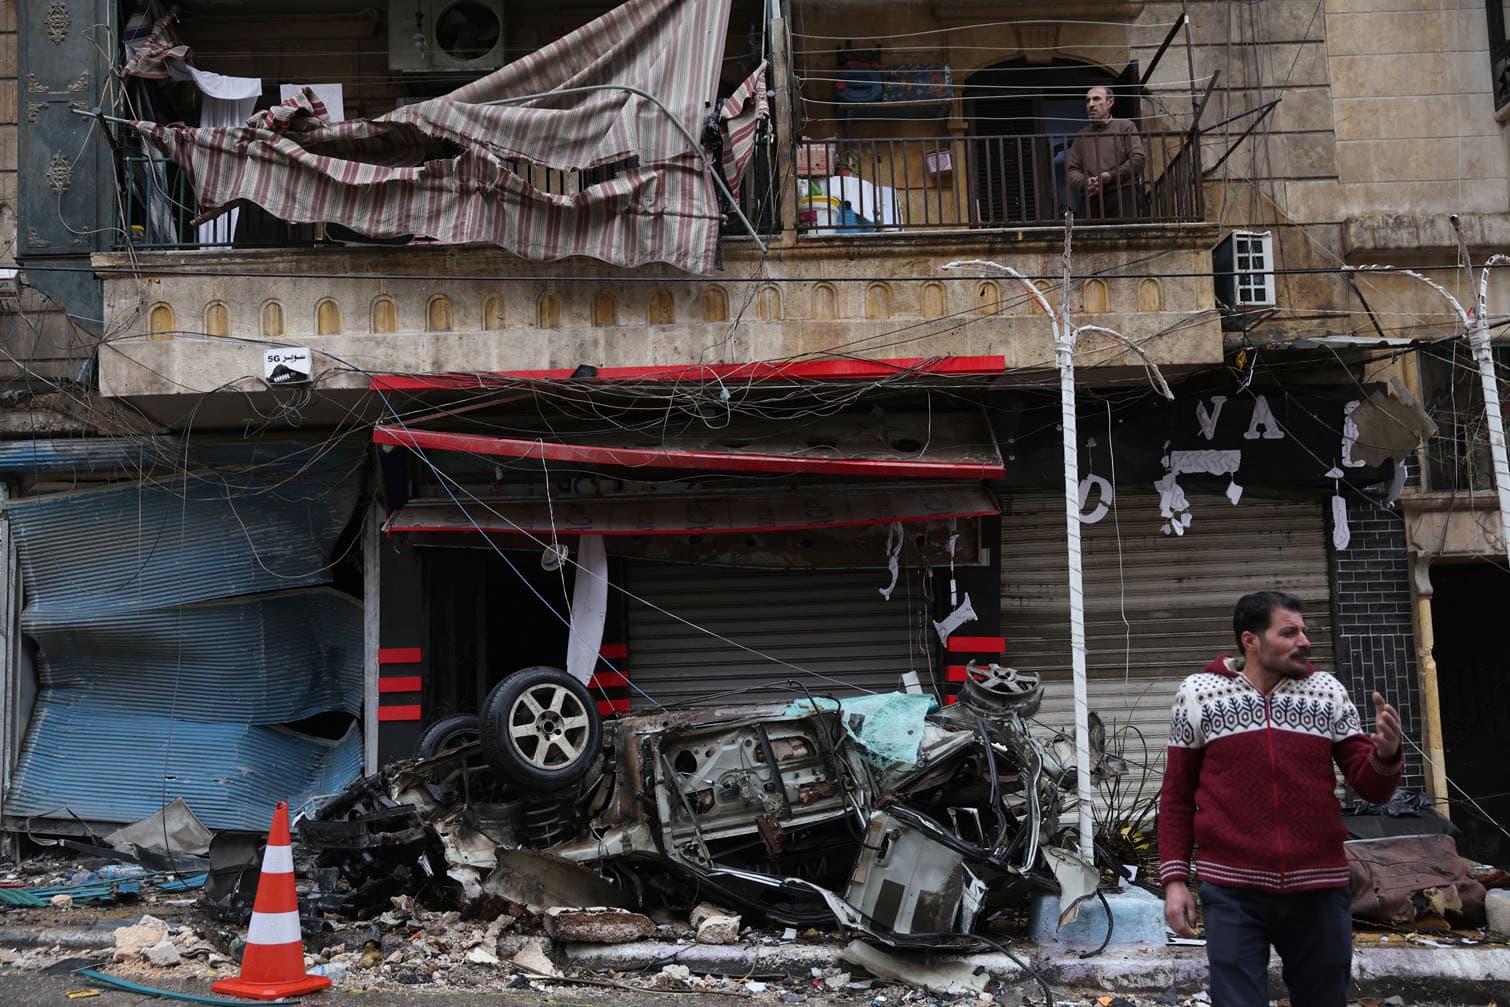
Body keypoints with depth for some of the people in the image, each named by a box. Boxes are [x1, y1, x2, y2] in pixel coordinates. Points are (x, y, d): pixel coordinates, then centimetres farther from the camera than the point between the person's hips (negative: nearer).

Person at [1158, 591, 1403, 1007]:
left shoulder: (1327, 692, 5)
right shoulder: (1197, 694, 0)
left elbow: (1372, 788, 4)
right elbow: (1177, 796, 5)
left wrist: (1386, 754, -18)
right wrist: (1175, 880, 0)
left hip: (1319, 890, 3)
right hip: (1232, 892, -2)